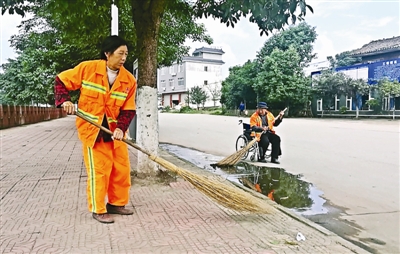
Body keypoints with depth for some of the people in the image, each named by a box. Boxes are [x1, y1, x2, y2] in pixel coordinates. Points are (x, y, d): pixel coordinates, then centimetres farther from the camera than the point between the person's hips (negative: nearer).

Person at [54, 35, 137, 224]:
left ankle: (116, 203, 27)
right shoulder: (87, 68, -11)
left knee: (122, 168, 8)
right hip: (92, 128, -4)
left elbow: (128, 109, -4)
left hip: (114, 130, 5)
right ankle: (98, 210, 15)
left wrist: (121, 128, -19)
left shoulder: (129, 80, -4)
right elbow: (61, 81, -1)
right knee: (99, 170, -2)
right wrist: (64, 100, -17)